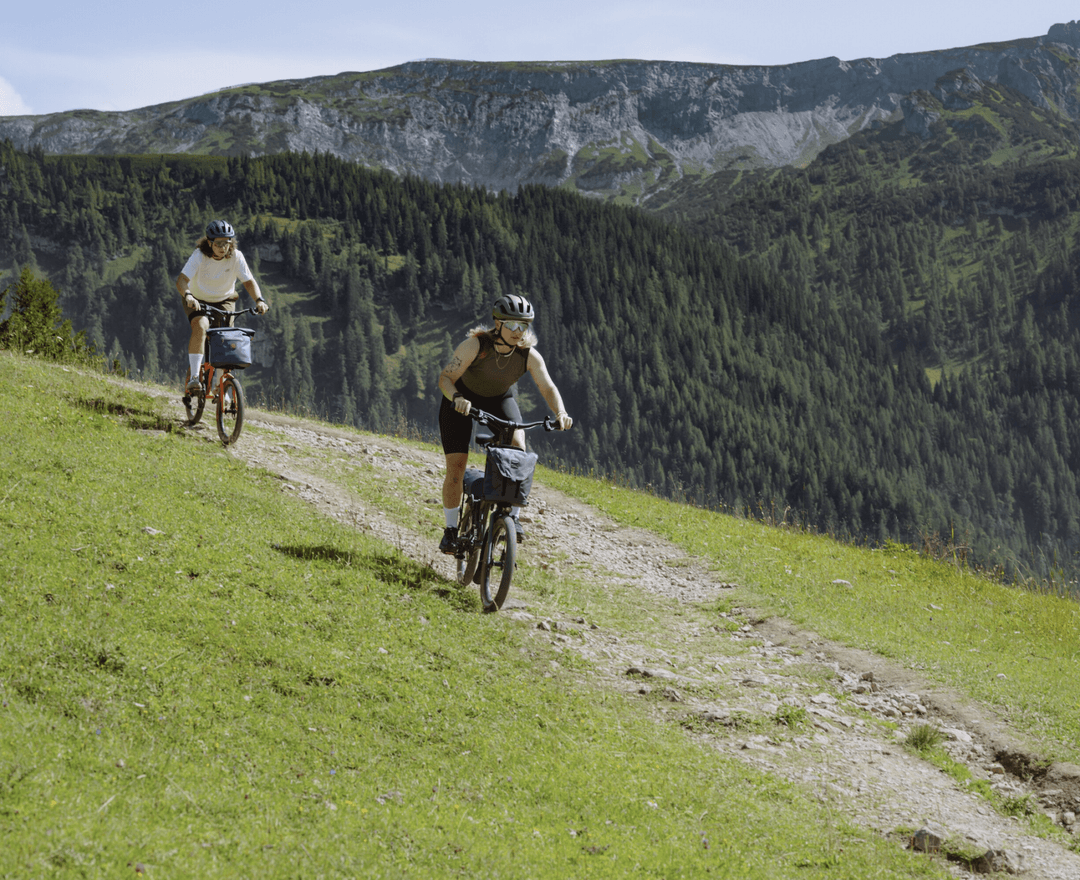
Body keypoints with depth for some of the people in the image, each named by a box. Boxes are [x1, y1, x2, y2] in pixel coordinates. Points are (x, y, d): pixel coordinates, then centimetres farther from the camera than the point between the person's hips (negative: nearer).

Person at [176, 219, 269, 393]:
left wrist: (259, 300, -37)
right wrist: (188, 296, -54)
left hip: (224, 301, 2)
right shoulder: (199, 256, -25)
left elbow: (249, 281, -19)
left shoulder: (236, 257, -19)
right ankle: (194, 377, -30)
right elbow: (181, 280, -34)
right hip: (198, 301, -2)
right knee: (200, 327, -30)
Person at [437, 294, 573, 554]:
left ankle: (513, 516, -13)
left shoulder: (529, 355, -24)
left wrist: (560, 413, -42)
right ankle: (451, 530, 6)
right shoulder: (475, 345, -32)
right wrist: (456, 398, -54)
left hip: (499, 399, 2)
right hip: (462, 399, -2)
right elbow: (445, 377, -34)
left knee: (517, 448, -24)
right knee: (456, 466, -11)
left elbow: (548, 387, -22)